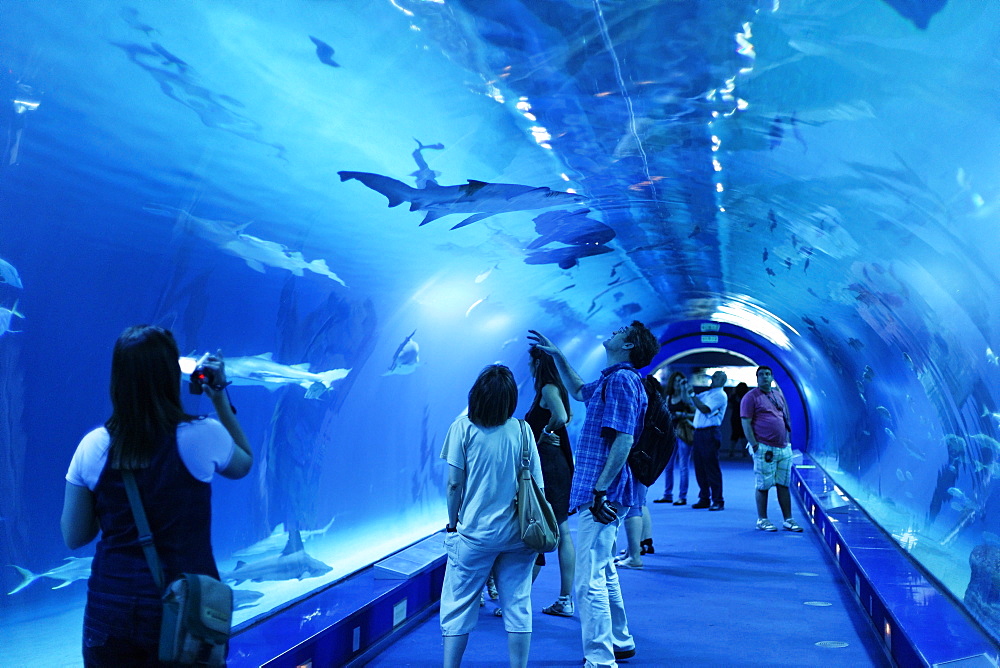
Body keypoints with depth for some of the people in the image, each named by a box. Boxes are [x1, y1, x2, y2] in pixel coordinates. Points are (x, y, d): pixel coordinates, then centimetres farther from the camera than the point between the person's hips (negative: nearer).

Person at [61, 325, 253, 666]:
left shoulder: (93, 446, -6)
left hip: (110, 611, 3)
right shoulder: (202, 436, -13)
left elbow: (74, 537, 3)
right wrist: (221, 398, 11)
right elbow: (244, 464, 10)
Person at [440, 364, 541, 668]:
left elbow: (454, 483, -7)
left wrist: (452, 523, 6)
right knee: (518, 606, 10)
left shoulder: (463, 427, -7)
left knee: (458, 606, 8)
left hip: (474, 534, -2)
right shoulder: (522, 430, -2)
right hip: (517, 535, 2)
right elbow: (537, 485, 0)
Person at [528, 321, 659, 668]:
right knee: (603, 571, 22)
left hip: (602, 494, -11)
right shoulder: (612, 379, 17)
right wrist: (557, 356, 32)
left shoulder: (621, 379, -14)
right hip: (607, 493, 11)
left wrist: (600, 490, -24)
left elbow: (623, 440, -22)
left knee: (589, 580, -10)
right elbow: (579, 391, 38)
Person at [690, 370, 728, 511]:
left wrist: (692, 395, -13)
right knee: (699, 467, 9)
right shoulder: (707, 393, 20)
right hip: (699, 432, 8)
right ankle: (704, 499, 17)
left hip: (710, 433, -8)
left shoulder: (720, 395, -6)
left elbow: (705, 409, -17)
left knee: (711, 468, -7)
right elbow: (691, 402, 24)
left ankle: (718, 501, -3)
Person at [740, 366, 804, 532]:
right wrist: (755, 445, -13)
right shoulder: (751, 397, -4)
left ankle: (788, 520, 12)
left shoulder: (779, 395, 16)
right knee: (763, 486, -1)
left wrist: (788, 441, 13)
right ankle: (762, 520, 8)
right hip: (765, 448, -6)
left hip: (784, 448, 6)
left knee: (784, 485, 8)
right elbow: (746, 423, -8)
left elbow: (786, 419, 21)